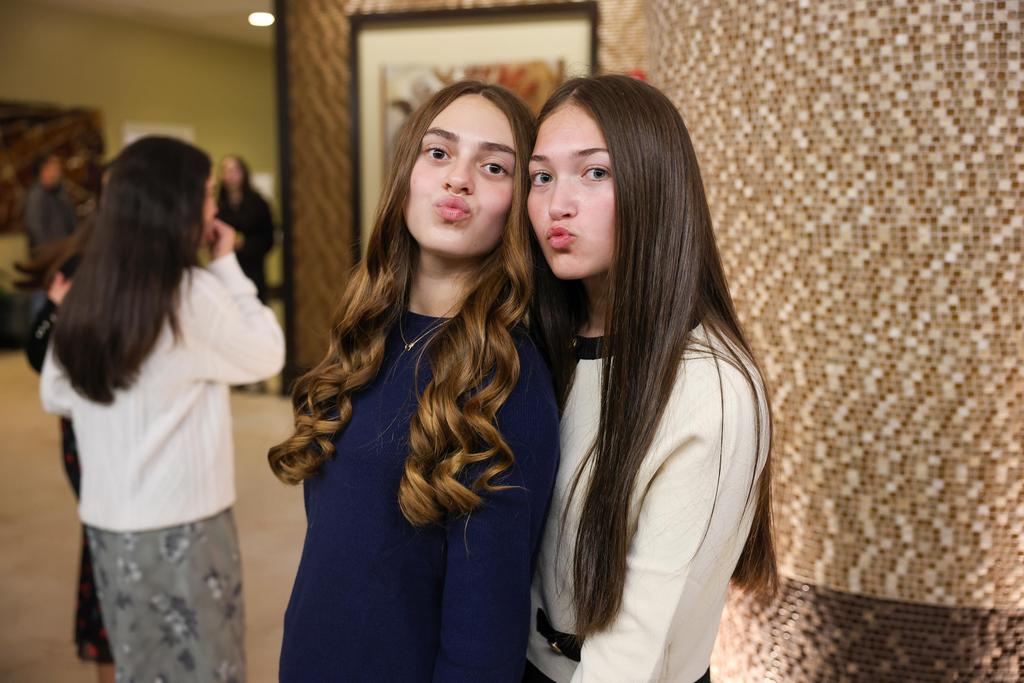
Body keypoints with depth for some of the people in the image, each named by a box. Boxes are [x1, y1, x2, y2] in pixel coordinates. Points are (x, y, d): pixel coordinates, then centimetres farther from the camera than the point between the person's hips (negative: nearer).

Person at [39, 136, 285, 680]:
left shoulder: (85, 293, 2)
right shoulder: (192, 294, -17)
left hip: (108, 519, 6)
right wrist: (228, 266, -1)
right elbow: (267, 355, -4)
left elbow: (55, 396, 11)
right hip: (180, 523, -6)